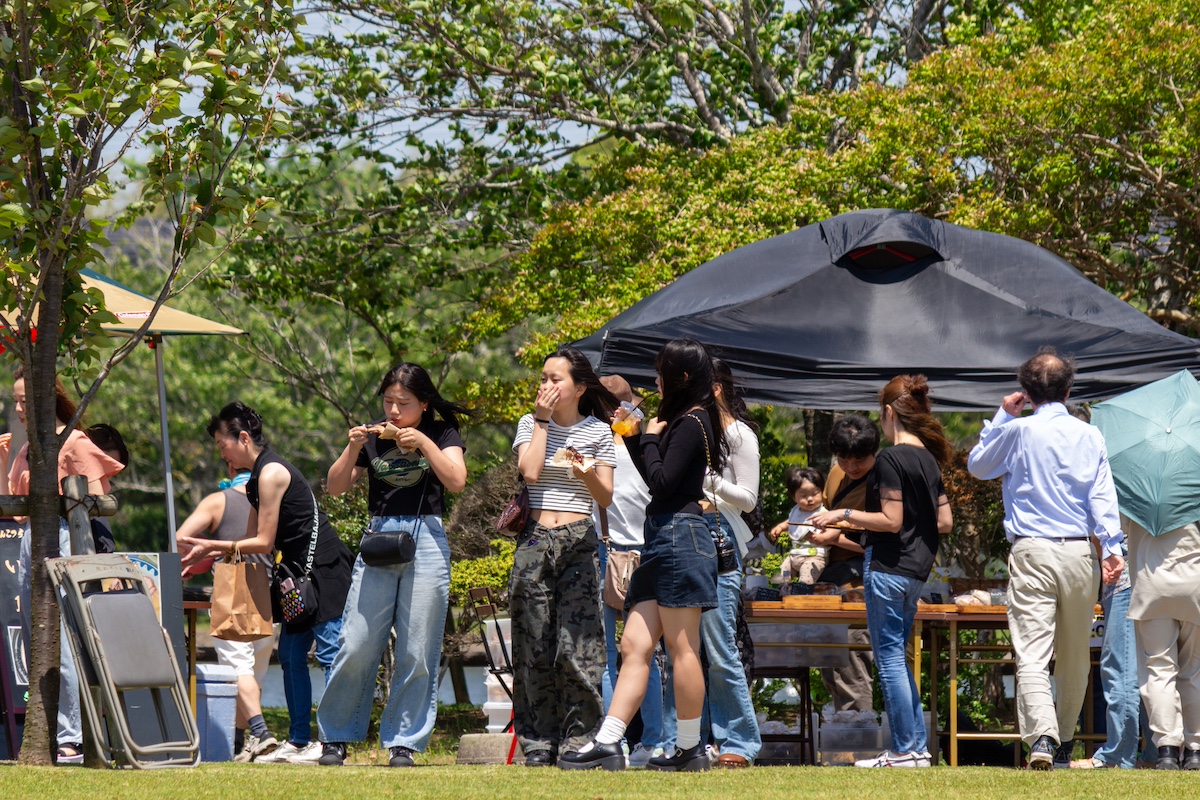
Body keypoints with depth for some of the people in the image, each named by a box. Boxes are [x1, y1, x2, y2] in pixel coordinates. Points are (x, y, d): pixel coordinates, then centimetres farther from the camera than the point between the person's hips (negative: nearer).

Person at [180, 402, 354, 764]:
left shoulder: (271, 473, -15)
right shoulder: (258, 478, 15)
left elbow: (264, 542, -14)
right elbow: (253, 539, 18)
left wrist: (213, 547, -8)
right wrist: (207, 555, 12)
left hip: (324, 568, -10)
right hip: (303, 574, 10)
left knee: (328, 653, -11)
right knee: (291, 655, 10)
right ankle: (299, 741, 12)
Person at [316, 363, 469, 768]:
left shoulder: (441, 434, 5)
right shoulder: (372, 437, 9)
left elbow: (456, 480, -9)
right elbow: (335, 486, 6)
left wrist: (424, 444, -16)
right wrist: (353, 449, -8)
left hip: (426, 541, -1)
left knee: (416, 652, -2)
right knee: (356, 646, -4)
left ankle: (404, 741, 7)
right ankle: (336, 736, 8)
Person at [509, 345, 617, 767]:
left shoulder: (599, 432, 7)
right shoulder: (530, 424, 10)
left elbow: (606, 498, 3)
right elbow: (530, 472, -8)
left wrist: (587, 475, -17)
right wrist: (542, 420, -3)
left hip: (580, 542, -1)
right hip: (535, 540, 2)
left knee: (575, 646, -9)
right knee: (535, 645, 0)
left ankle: (578, 739, -4)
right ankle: (538, 742, 6)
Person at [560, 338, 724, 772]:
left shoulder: (690, 423, -10)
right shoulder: (686, 421, 20)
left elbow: (662, 481, -17)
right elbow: (656, 480, 24)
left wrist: (650, 439, -3)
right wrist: (633, 438, 17)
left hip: (679, 536, -10)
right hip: (661, 540, 10)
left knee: (681, 647, -4)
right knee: (635, 644, 1)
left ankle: (690, 748, 2)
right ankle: (607, 743, -5)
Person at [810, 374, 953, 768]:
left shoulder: (891, 459, -14)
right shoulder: (928, 459, 11)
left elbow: (890, 520, -17)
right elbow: (945, 521, 13)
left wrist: (844, 515, -10)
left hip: (887, 568, -9)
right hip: (917, 570, 9)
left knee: (889, 658, -3)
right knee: (898, 657, 15)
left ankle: (905, 750, -3)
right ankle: (918, 746, 14)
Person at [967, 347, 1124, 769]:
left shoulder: (1017, 431, 0)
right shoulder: (1089, 436, 6)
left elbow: (977, 465, 16)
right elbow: (1103, 496, -1)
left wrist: (1002, 416, 21)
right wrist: (1112, 547, -6)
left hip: (1031, 552, -3)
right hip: (1079, 553, 3)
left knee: (1032, 653, -11)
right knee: (1074, 657, 15)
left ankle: (1042, 735, -30)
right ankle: (1064, 743, 26)